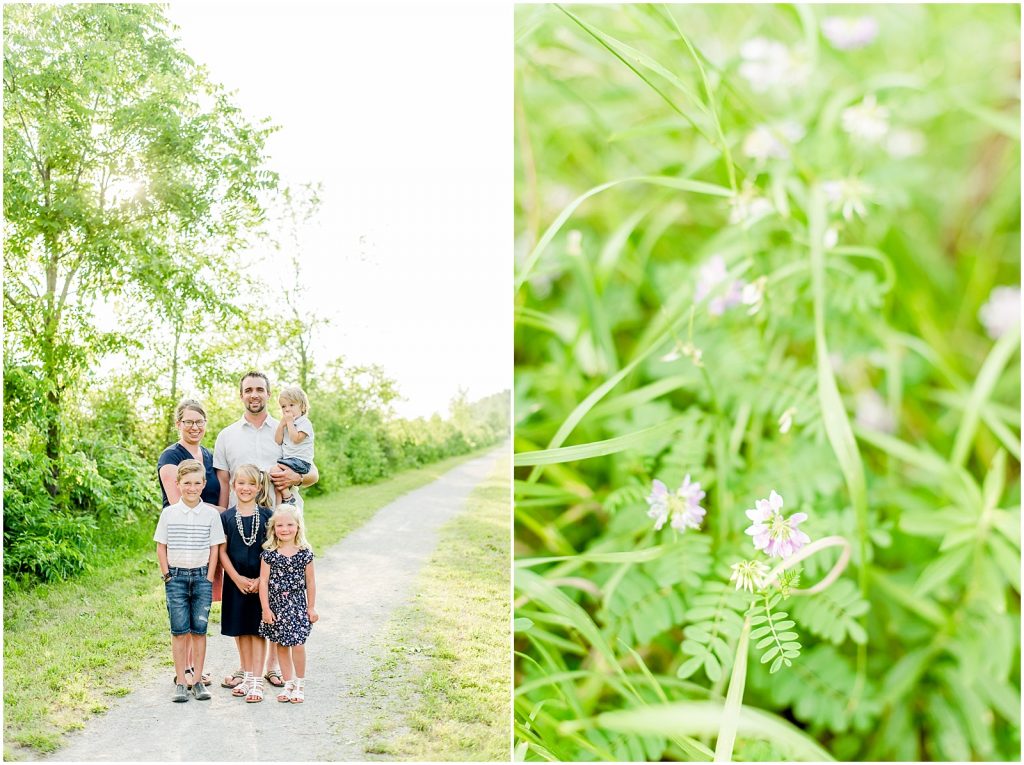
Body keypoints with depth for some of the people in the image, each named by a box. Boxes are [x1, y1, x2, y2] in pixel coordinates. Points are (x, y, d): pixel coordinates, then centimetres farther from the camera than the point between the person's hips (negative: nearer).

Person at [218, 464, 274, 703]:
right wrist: (237, 578, -8)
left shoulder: (267, 515, -1)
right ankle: (247, 676, 22)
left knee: (257, 629, -1)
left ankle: (257, 681, 2)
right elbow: (222, 551, 2)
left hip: (261, 582, -2)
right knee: (240, 630, 9)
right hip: (236, 582, 2)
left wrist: (261, 580, -10)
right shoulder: (226, 517, 2)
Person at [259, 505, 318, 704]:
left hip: (297, 604, -1)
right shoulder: (269, 553, -4)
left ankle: (300, 684, 11)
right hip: (276, 604, 1)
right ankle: (288, 684, 22)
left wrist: (311, 607, 5)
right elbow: (263, 581, -3)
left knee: (297, 645, -7)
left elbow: (310, 581, 3)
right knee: (281, 646, 9)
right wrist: (265, 608, -7)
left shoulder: (305, 552, -3)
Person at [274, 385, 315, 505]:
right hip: (287, 459, 9)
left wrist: (289, 422, -9)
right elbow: (278, 441, 11)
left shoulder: (305, 423, -4)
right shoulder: (285, 424, 21)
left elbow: (296, 439, -18)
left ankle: (287, 497, -16)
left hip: (300, 460, -9)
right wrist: (281, 424, 2)